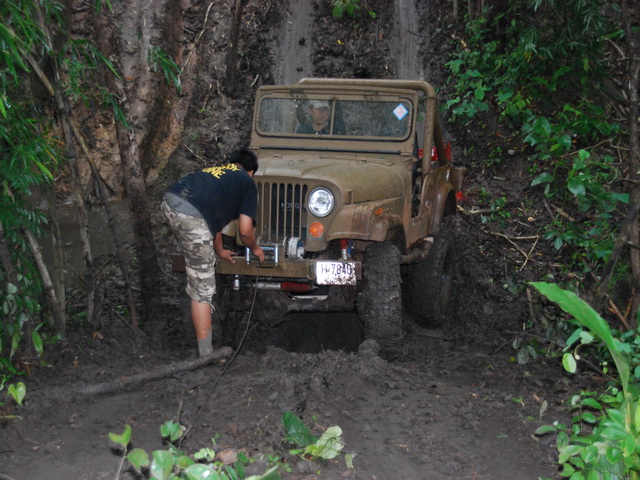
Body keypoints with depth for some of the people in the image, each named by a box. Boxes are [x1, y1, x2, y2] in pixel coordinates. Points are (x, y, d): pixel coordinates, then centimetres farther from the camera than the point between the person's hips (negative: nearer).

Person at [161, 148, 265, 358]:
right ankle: (206, 353, 7)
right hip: (191, 216, -6)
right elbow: (245, 231, 12)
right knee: (202, 290, 3)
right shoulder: (247, 182, 18)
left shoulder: (214, 170, 36)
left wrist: (220, 251, 57)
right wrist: (255, 248, 32)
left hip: (169, 201, 6)